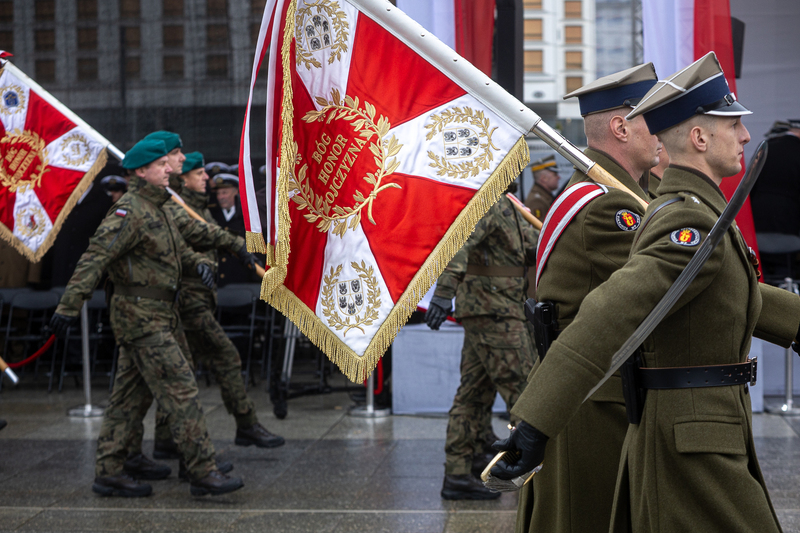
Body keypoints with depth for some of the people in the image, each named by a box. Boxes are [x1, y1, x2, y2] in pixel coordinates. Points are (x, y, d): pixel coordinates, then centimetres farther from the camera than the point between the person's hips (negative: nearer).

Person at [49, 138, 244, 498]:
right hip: (142, 316, -10)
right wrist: (69, 306, -28)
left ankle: (108, 473, 18)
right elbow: (95, 258, -21)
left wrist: (198, 263, 3)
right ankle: (203, 472, -7)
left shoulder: (157, 209, 17)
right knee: (180, 389, -10)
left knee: (131, 395, 12)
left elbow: (177, 249, 27)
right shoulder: (129, 211, -14)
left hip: (154, 316, 10)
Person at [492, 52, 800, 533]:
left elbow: (738, 298, 28)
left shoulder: (680, 209, 13)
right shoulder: (693, 222, -19)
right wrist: (537, 425, -37)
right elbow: (608, 315, -31)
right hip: (693, 442, -10)